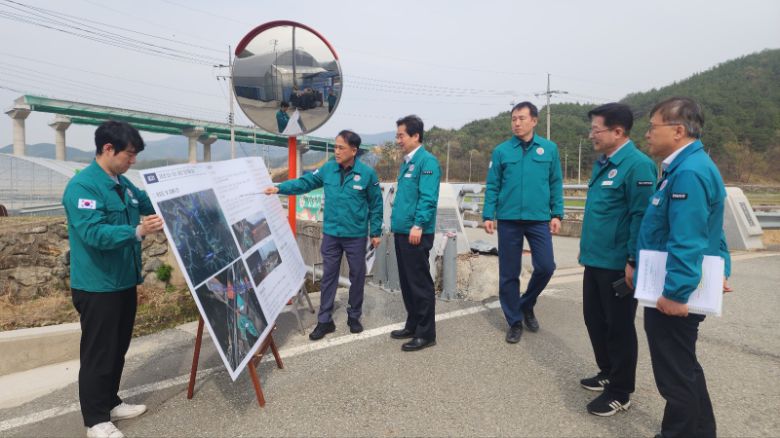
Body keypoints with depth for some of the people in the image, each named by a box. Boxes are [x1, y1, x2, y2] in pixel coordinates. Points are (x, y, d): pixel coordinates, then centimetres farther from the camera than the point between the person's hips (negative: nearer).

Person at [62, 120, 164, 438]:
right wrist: (138, 231, -40)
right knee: (98, 354, 4)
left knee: (118, 350, 19)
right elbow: (93, 233, -30)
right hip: (98, 287, -9)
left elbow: (150, 204, 24)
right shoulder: (82, 186, -19)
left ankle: (110, 403, 36)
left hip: (124, 282, 9)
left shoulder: (123, 184, 8)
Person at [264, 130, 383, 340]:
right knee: (328, 277, 7)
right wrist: (280, 188, -13)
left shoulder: (367, 173, -9)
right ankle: (324, 320, 17)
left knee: (357, 277, 11)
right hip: (331, 234, 2)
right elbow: (305, 182, 1)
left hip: (356, 236, -2)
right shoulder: (328, 169, -2)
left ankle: (354, 316, 28)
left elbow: (376, 205, -4)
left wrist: (376, 232, -3)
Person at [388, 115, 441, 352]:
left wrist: (418, 225, -24)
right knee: (406, 282, 16)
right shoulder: (407, 161, 17)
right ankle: (413, 325, 28)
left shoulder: (427, 161, -11)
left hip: (415, 233, -9)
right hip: (402, 231, 9)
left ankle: (426, 334, 9)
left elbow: (428, 198, -19)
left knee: (420, 283, -2)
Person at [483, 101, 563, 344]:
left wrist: (557, 214, -1)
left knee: (545, 267, -4)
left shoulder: (549, 149, 4)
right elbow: (492, 186, 2)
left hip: (539, 219, 1)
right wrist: (488, 215, -5)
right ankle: (514, 321, 22)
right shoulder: (501, 151, 2)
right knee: (509, 274, 5)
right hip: (508, 220, 0)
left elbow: (556, 184, 6)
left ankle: (526, 305, 26)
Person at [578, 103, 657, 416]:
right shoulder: (602, 162, 11)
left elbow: (642, 216, -21)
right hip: (596, 260, 9)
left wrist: (634, 261, -20)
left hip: (618, 264, -9)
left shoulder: (637, 164, -18)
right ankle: (607, 373, 39)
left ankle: (620, 393, 23)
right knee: (594, 319, 19)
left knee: (618, 327, 5)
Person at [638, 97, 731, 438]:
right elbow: (707, 229, 20)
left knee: (675, 375, 5)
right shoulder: (688, 166, 13)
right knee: (684, 368, 24)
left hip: (672, 296, -11)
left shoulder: (688, 172, -21)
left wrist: (675, 293, -25)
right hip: (674, 290, 11)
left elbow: (687, 243, -27)